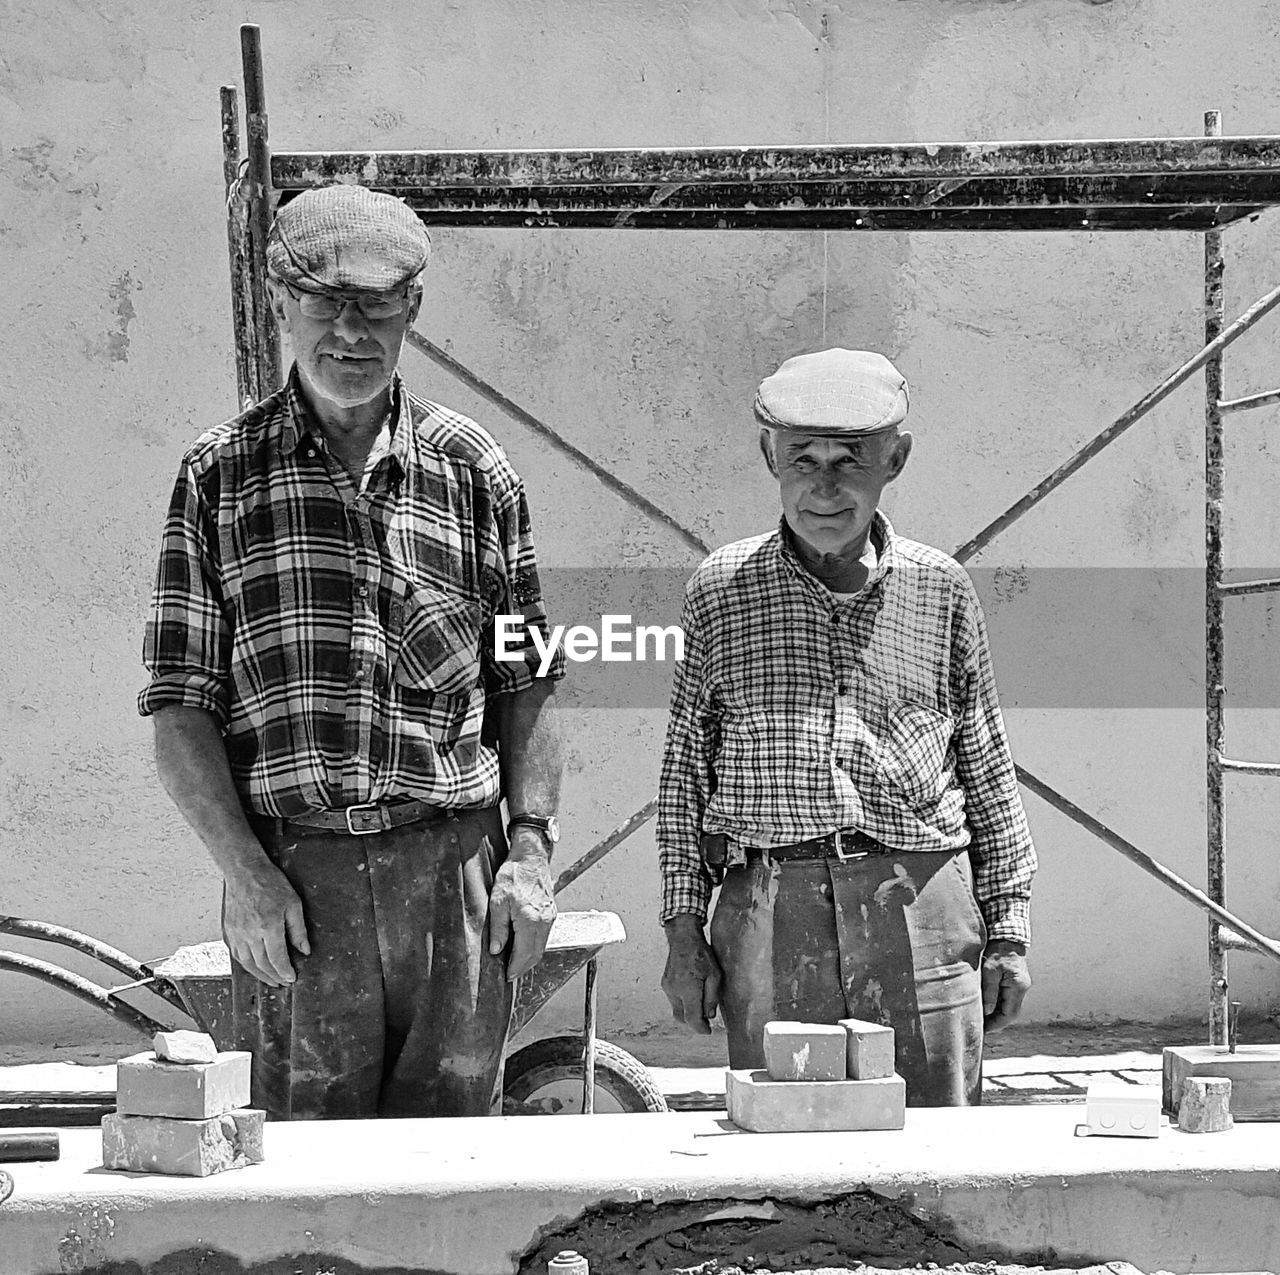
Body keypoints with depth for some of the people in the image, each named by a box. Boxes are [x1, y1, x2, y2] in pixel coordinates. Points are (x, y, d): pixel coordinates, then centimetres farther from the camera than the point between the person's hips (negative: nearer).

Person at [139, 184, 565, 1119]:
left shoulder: (475, 471, 10)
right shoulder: (220, 476, 5)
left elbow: (525, 684, 14)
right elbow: (179, 706, 2)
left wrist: (531, 845, 2)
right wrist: (245, 874, -9)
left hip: (454, 867, 1)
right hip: (292, 879, -1)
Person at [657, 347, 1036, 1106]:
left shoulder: (940, 590, 9)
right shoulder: (722, 590, 8)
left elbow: (989, 769, 13)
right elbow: (685, 768, 11)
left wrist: (1008, 930, 11)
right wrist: (684, 930, 7)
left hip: (921, 908, 0)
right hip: (769, 910, 0)